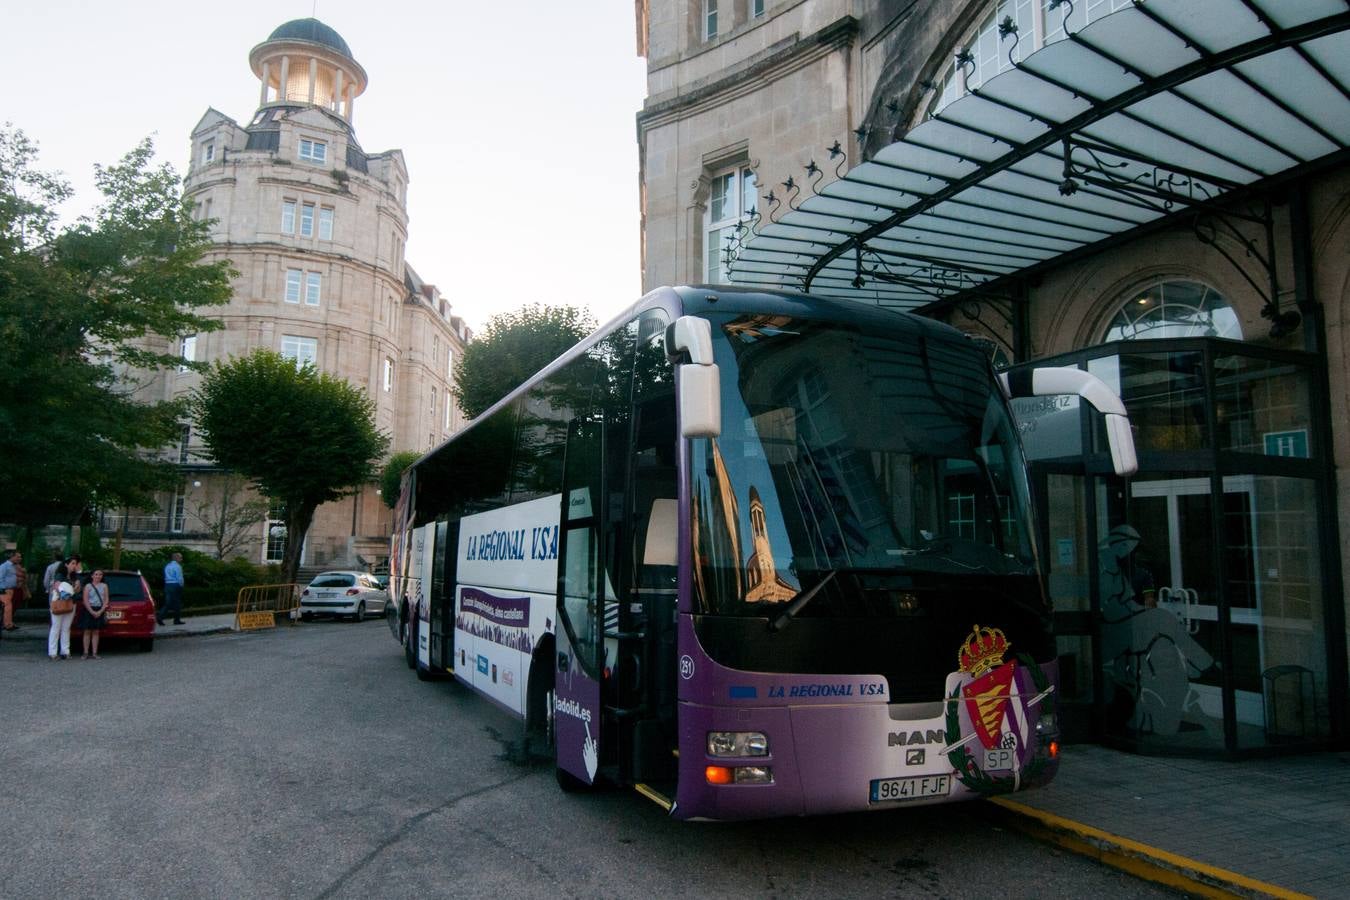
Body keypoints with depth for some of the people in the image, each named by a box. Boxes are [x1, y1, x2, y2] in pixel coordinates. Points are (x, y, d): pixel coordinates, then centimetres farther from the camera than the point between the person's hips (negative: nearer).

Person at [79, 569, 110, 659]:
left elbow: (106, 600, 3)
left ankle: (95, 653, 4)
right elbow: (85, 601, -4)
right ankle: (86, 653, 2)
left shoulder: (104, 586, 7)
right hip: (88, 610, -1)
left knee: (96, 632, 4)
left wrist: (100, 611, -9)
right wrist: (92, 612, -13)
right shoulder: (88, 586, 2)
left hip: (100, 611, 1)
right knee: (87, 631, 0)